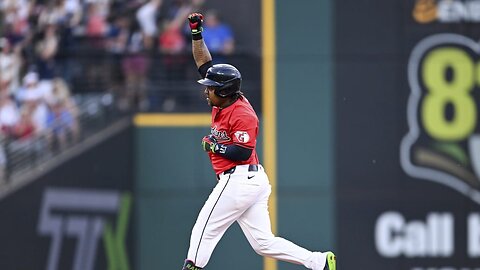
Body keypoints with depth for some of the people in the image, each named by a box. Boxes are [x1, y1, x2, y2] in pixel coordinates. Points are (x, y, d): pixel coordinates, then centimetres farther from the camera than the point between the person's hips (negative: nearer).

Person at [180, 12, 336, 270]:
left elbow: (243, 152, -23)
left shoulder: (242, 115, -15)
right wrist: (196, 33, 10)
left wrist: (214, 146, -12)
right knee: (263, 242, 6)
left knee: (204, 232, -4)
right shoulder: (224, 102, 11)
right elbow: (204, 63, 17)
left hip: (238, 180, -10)